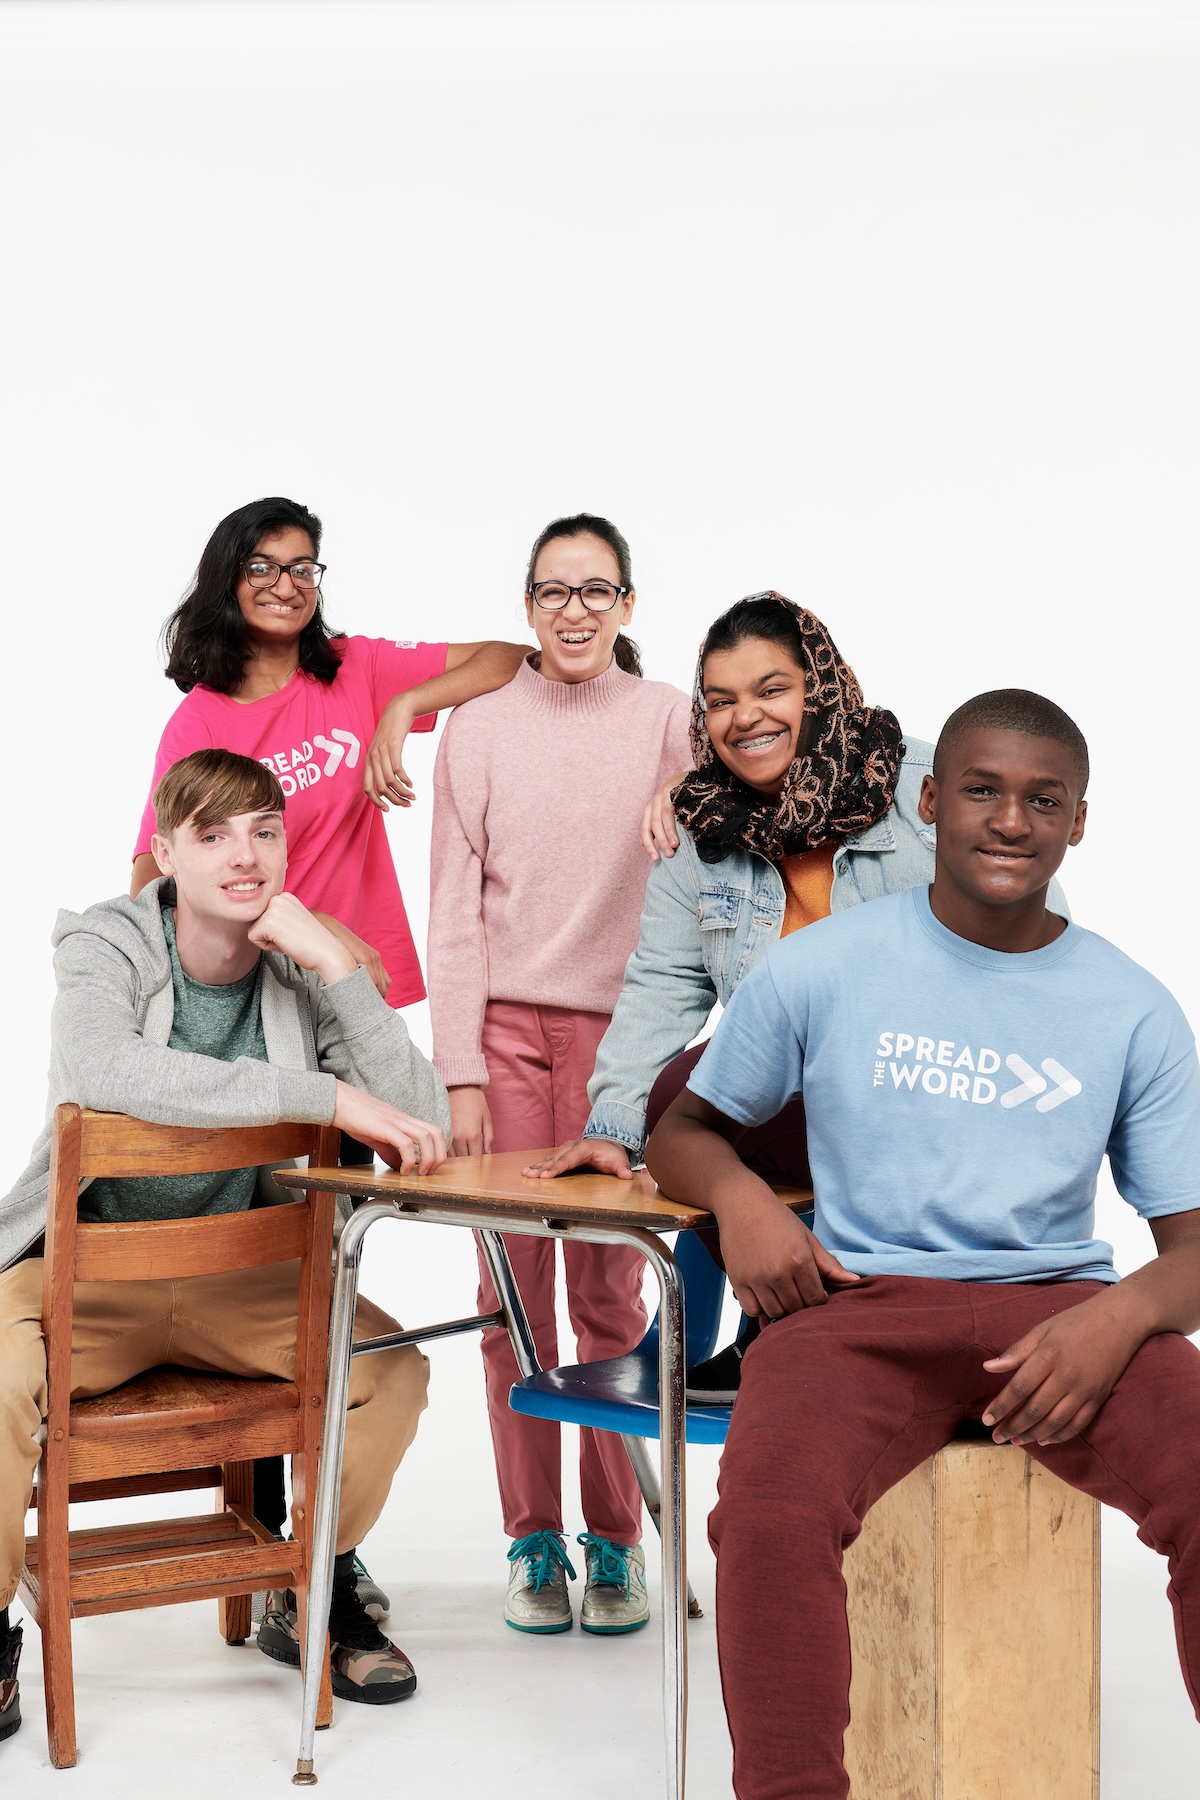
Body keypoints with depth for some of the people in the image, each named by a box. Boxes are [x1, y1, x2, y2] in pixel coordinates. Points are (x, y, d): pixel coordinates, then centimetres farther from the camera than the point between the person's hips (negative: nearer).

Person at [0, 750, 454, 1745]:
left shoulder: (308, 969, -3)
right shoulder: (108, 944, -13)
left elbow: (421, 1122, -15)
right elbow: (101, 1071, -39)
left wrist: (338, 970, -25)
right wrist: (326, 1095, -43)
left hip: (238, 1279, 4)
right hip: (85, 1271, -4)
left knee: (392, 1365, -14)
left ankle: (314, 1599, 12)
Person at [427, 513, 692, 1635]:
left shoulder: (667, 720, 5)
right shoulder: (481, 730, 6)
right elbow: (455, 913, 4)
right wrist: (461, 1074, -1)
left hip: (619, 1032, -1)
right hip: (506, 1028, 1)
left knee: (611, 1297, 0)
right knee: (515, 1294, 2)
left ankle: (615, 1540, 12)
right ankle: (532, 1539, 13)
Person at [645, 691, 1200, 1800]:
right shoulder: (820, 969, 8)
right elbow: (683, 1132, 19)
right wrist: (739, 1198, -6)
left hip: (1059, 1306, 1)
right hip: (862, 1302, -1)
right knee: (769, 1516, -33)